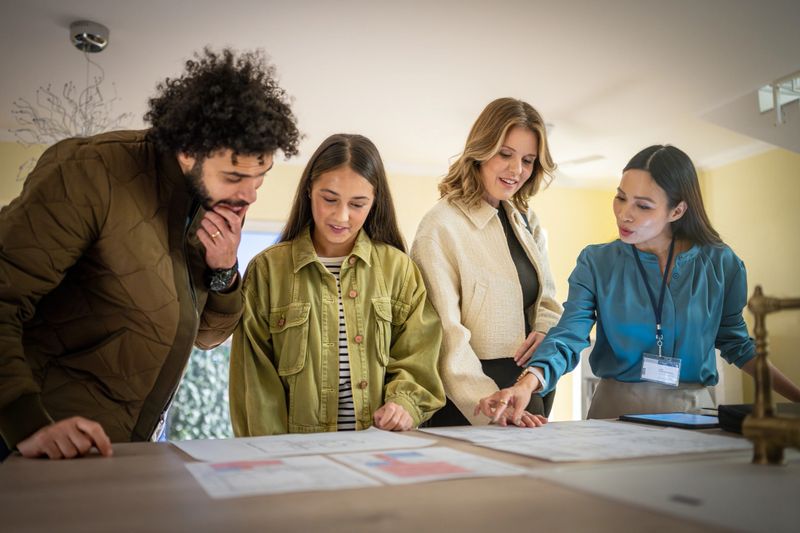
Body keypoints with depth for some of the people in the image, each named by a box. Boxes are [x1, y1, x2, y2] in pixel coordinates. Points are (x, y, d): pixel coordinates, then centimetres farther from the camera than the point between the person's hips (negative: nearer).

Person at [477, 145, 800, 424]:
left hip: (693, 410, 1)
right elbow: (568, 337, -13)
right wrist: (529, 382, -31)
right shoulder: (596, 263, -3)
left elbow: (738, 345, 13)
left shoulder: (720, 264, 1)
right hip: (616, 407, -1)